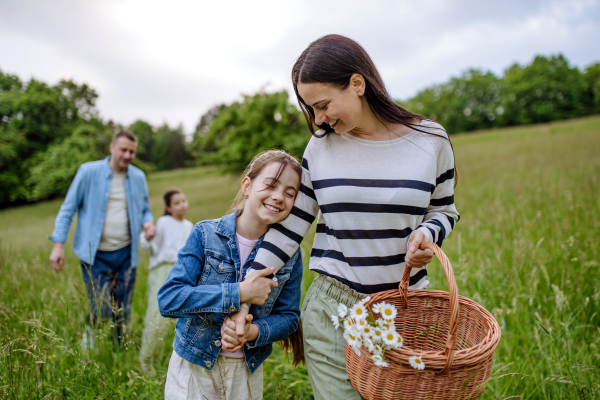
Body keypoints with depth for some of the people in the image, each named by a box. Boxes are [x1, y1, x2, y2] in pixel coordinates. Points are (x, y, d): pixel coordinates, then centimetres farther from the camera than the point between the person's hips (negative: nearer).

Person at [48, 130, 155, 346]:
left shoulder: (138, 177, 6)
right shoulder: (88, 172, -4)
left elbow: (145, 209, 18)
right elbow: (68, 208, 1)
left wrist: (148, 222, -6)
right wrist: (58, 244, -6)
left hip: (126, 253, 3)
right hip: (96, 254, -3)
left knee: (123, 313, 9)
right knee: (100, 310, -8)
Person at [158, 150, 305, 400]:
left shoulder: (289, 254, -8)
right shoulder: (205, 235, -13)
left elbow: (288, 316, -2)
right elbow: (168, 299, -19)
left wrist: (253, 332, -22)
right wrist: (239, 293, -26)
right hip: (194, 367, -1)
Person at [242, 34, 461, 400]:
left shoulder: (430, 140, -4)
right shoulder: (322, 145, -1)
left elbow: (444, 211, 9)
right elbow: (292, 223, 1)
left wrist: (426, 233, -15)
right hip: (331, 307, 1)